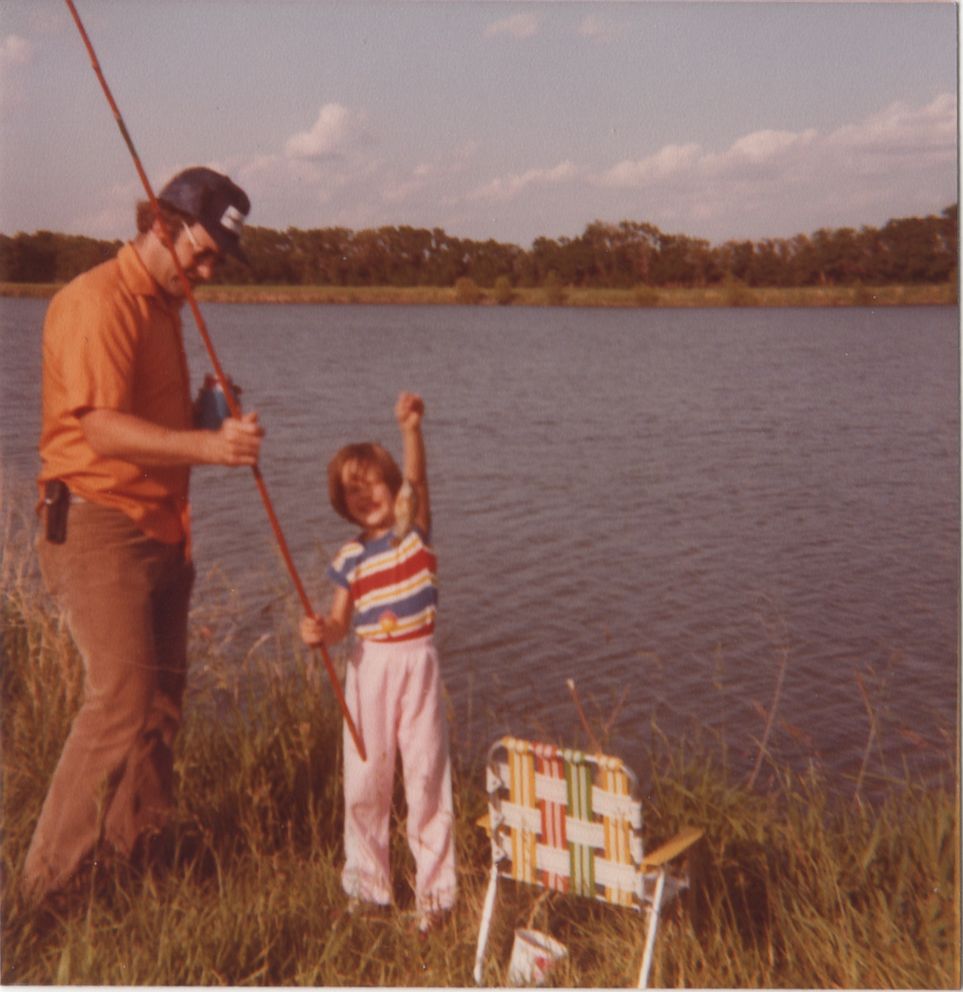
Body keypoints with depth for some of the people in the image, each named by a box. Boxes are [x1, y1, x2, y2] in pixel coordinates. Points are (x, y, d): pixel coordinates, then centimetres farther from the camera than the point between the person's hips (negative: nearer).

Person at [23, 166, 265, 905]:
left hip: (160, 529, 9)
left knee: (161, 704, 11)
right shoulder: (97, 302, -12)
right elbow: (103, 427, -23)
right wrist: (207, 445, -35)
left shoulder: (163, 305, 18)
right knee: (121, 703, -14)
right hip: (98, 525, -9)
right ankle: (45, 888, -3)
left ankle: (141, 861, 23)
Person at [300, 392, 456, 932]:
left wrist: (412, 429, -34)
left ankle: (434, 888, 13)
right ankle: (367, 882, 25)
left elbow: (417, 479, -18)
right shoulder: (351, 557, 4)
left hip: (418, 663, -2)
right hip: (370, 666, 3)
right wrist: (321, 631, -17)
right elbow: (342, 620, 6)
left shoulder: (415, 527, -1)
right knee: (365, 776, 7)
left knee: (427, 771, 1)